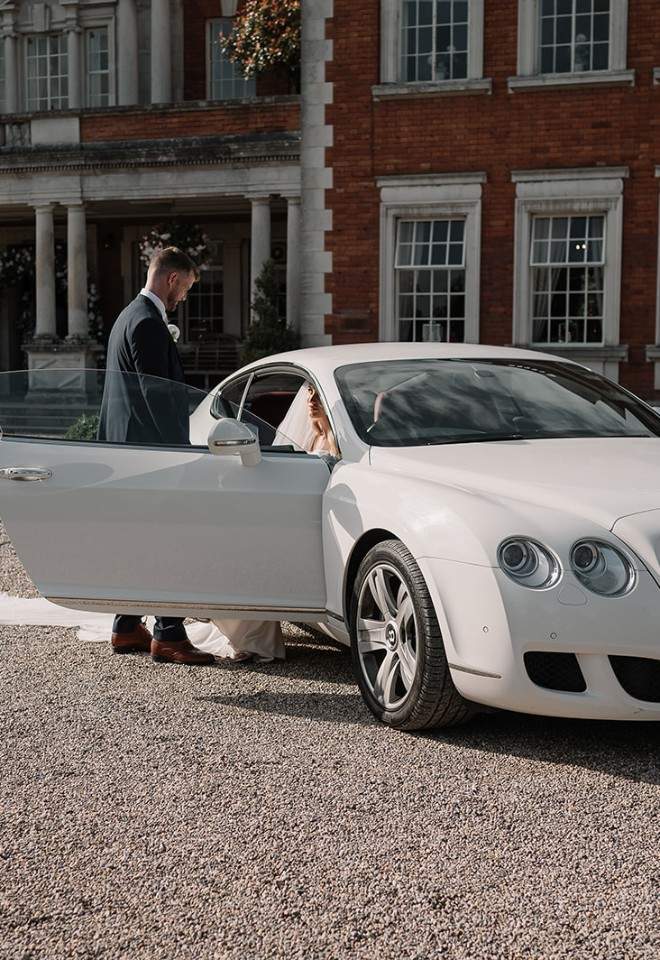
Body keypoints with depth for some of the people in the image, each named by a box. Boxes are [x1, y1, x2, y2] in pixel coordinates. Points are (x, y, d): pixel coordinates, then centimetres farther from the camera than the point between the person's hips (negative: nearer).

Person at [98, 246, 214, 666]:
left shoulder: (130, 316, 18)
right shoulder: (148, 323, -15)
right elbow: (156, 393, -19)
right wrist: (179, 448, -17)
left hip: (128, 444, 11)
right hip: (150, 444, -11)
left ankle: (127, 628, 20)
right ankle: (169, 636, -7)